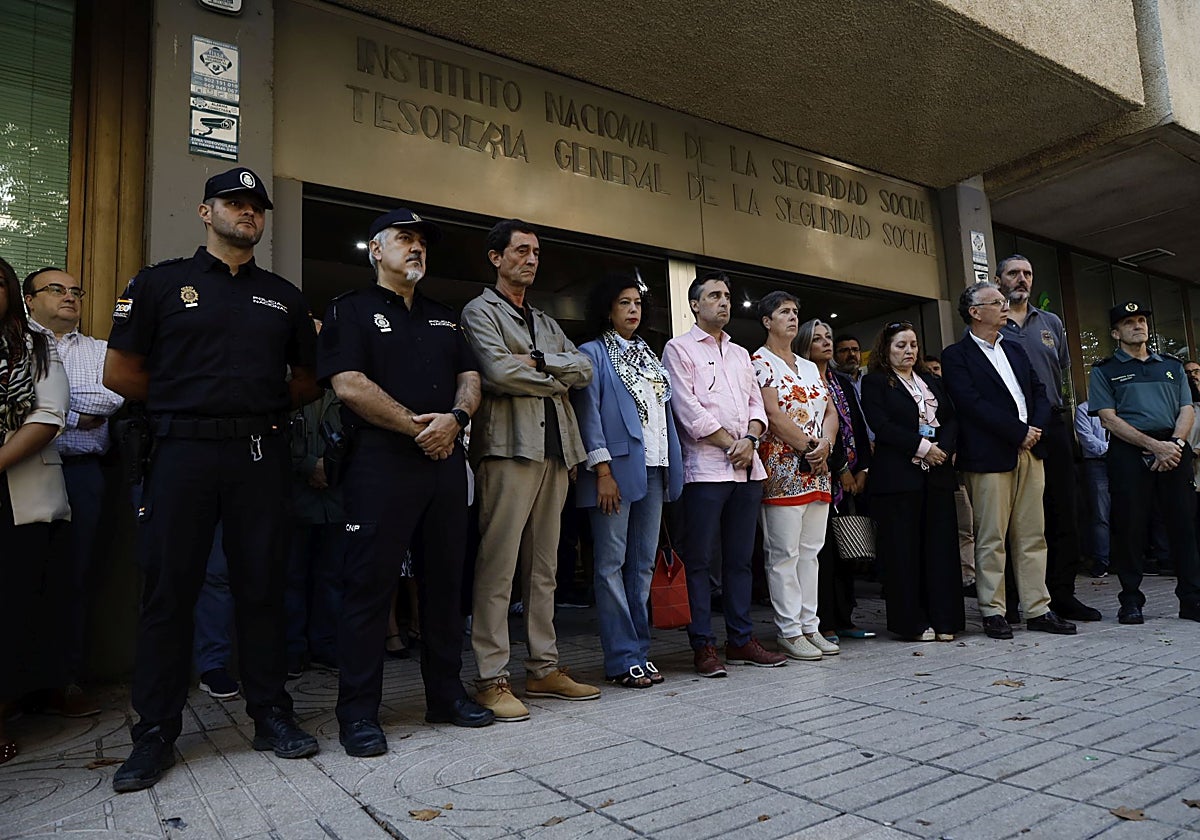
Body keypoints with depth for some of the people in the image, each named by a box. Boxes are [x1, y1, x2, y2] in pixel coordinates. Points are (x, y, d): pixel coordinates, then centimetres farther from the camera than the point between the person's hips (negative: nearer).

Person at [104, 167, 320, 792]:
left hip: (262, 454, 2)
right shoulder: (160, 283, 8)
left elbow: (307, 382, 18)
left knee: (263, 586, 6)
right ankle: (155, 734, 14)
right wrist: (187, 403, 5)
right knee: (168, 589, 2)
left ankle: (272, 715, 17)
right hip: (184, 452, -2)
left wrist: (261, 408, 7)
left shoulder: (283, 296, 15)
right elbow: (120, 373, 6)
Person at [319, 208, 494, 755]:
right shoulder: (351, 310, 4)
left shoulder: (444, 318, 22)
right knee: (369, 583, -2)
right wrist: (418, 426, -11)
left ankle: (446, 694, 22)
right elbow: (349, 385, -10)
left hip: (445, 462, 6)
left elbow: (470, 378, 14)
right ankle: (358, 713, 8)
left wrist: (454, 418, -8)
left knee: (445, 580, 10)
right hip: (381, 463, -5)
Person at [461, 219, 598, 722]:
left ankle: (544, 669, 17)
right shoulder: (480, 312, 5)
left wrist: (539, 361, -6)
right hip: (509, 448, -7)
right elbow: (499, 372, -12)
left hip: (554, 451, 7)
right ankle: (492, 680, -1)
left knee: (543, 568, 9)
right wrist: (558, 381, 0)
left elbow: (584, 368, 11)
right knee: (498, 567, -7)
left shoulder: (546, 323, 25)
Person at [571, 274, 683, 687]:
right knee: (612, 564, -3)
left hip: (653, 468, 7)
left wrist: (672, 467, 11)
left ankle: (640, 652, 17)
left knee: (643, 564, 9)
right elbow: (588, 413, -7)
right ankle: (623, 660, 3)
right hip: (618, 468, -6)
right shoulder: (593, 353, 1)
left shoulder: (649, 354, 20)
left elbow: (665, 411, 20)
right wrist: (603, 471, -16)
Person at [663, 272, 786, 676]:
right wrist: (730, 445, -8)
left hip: (748, 468, 6)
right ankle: (703, 645, 4)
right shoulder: (679, 348, 3)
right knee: (700, 559, -3)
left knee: (740, 558, 10)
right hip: (705, 468, -6)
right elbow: (688, 409, -8)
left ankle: (741, 640, 17)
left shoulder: (741, 353, 22)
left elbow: (756, 404, 16)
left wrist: (750, 439, -4)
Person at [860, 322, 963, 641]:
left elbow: (952, 418, 11)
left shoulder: (933, 381, 20)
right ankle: (912, 622, 6)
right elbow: (881, 425, -10)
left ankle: (943, 619, 11)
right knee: (904, 548, -2)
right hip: (898, 476, -5)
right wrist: (922, 447, -15)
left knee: (942, 544, 3)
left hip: (938, 472, 5)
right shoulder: (874, 383, 3)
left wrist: (942, 448, -7)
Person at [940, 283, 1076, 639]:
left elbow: (1040, 393, 15)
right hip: (989, 457, -7)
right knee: (991, 539, -1)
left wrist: (1036, 427, -4)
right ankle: (993, 612, 8)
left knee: (1032, 536, 9)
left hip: (1030, 452, 7)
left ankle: (1037, 610, 16)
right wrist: (1019, 433, -13)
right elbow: (973, 405, -14)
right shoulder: (956, 356, -3)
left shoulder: (1014, 350, 20)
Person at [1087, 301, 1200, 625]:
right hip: (1129, 452, -3)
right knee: (1128, 525, -2)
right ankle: (1131, 600, 6)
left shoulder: (1172, 366, 22)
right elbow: (1109, 418, -3)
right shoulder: (1104, 371, 9)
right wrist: (1153, 446, -12)